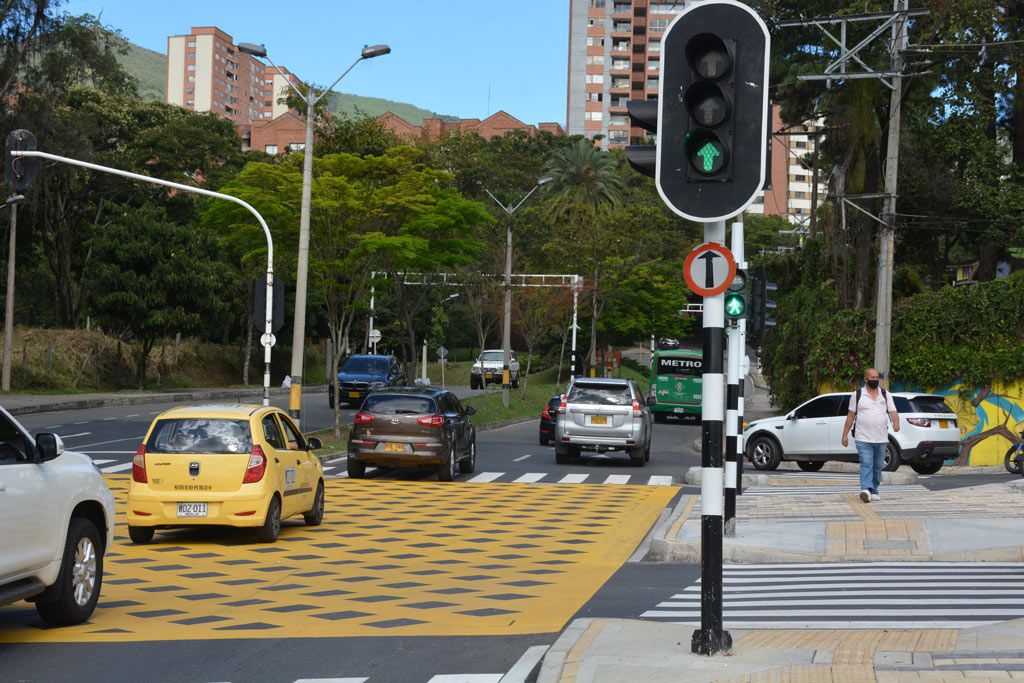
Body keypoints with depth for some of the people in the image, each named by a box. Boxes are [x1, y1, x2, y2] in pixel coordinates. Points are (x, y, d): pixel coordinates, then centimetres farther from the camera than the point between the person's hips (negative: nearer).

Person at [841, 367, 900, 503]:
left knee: (877, 466, 10)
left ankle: (874, 491, 21)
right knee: (866, 464, -17)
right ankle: (866, 490, -29)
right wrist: (845, 434, 1)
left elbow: (893, 412, -1)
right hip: (863, 439, -3)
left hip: (881, 439, 3)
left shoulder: (885, 395, 8)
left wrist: (896, 422, -24)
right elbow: (850, 415, 5)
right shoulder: (857, 395, 3)